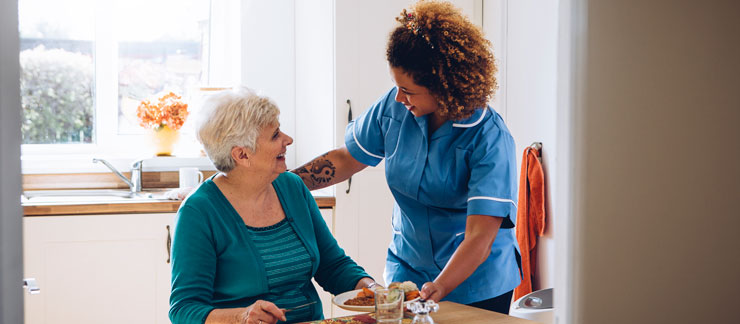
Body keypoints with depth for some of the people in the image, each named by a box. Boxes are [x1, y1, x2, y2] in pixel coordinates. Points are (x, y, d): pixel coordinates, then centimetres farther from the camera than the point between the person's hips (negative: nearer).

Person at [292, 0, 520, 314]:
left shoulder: (490, 139, -23)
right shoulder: (394, 107, -9)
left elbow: (480, 236, -29)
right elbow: (346, 159, 6)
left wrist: (439, 289, -41)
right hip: (408, 270, 4)